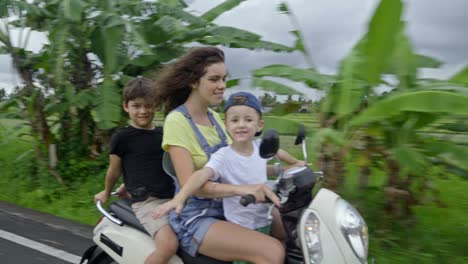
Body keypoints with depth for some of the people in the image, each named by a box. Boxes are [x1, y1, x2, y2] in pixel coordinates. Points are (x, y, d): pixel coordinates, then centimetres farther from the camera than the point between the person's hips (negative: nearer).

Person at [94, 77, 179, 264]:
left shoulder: (164, 134, 12)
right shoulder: (122, 137, -4)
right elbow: (114, 170, 10)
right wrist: (107, 193, 26)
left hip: (172, 198, 6)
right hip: (146, 201, -6)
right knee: (169, 244, -29)